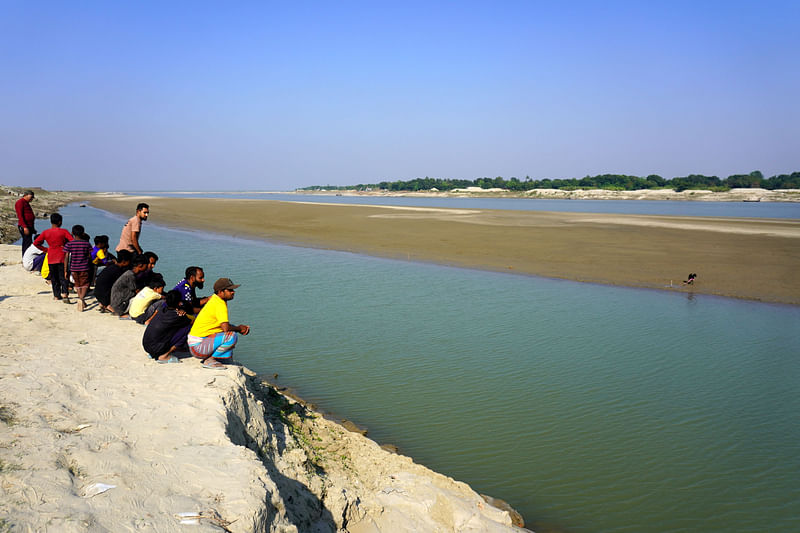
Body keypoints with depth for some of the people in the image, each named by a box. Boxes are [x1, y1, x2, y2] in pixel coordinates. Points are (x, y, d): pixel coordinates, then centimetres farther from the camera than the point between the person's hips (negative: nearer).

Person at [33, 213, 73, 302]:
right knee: (63, 277, -1)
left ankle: (56, 295, 19)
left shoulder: (45, 232, 1)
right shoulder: (64, 232, -7)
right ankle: (64, 294, -17)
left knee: (54, 278, 14)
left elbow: (35, 243, 4)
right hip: (61, 257, -3)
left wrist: (45, 249, 12)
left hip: (51, 258, 3)